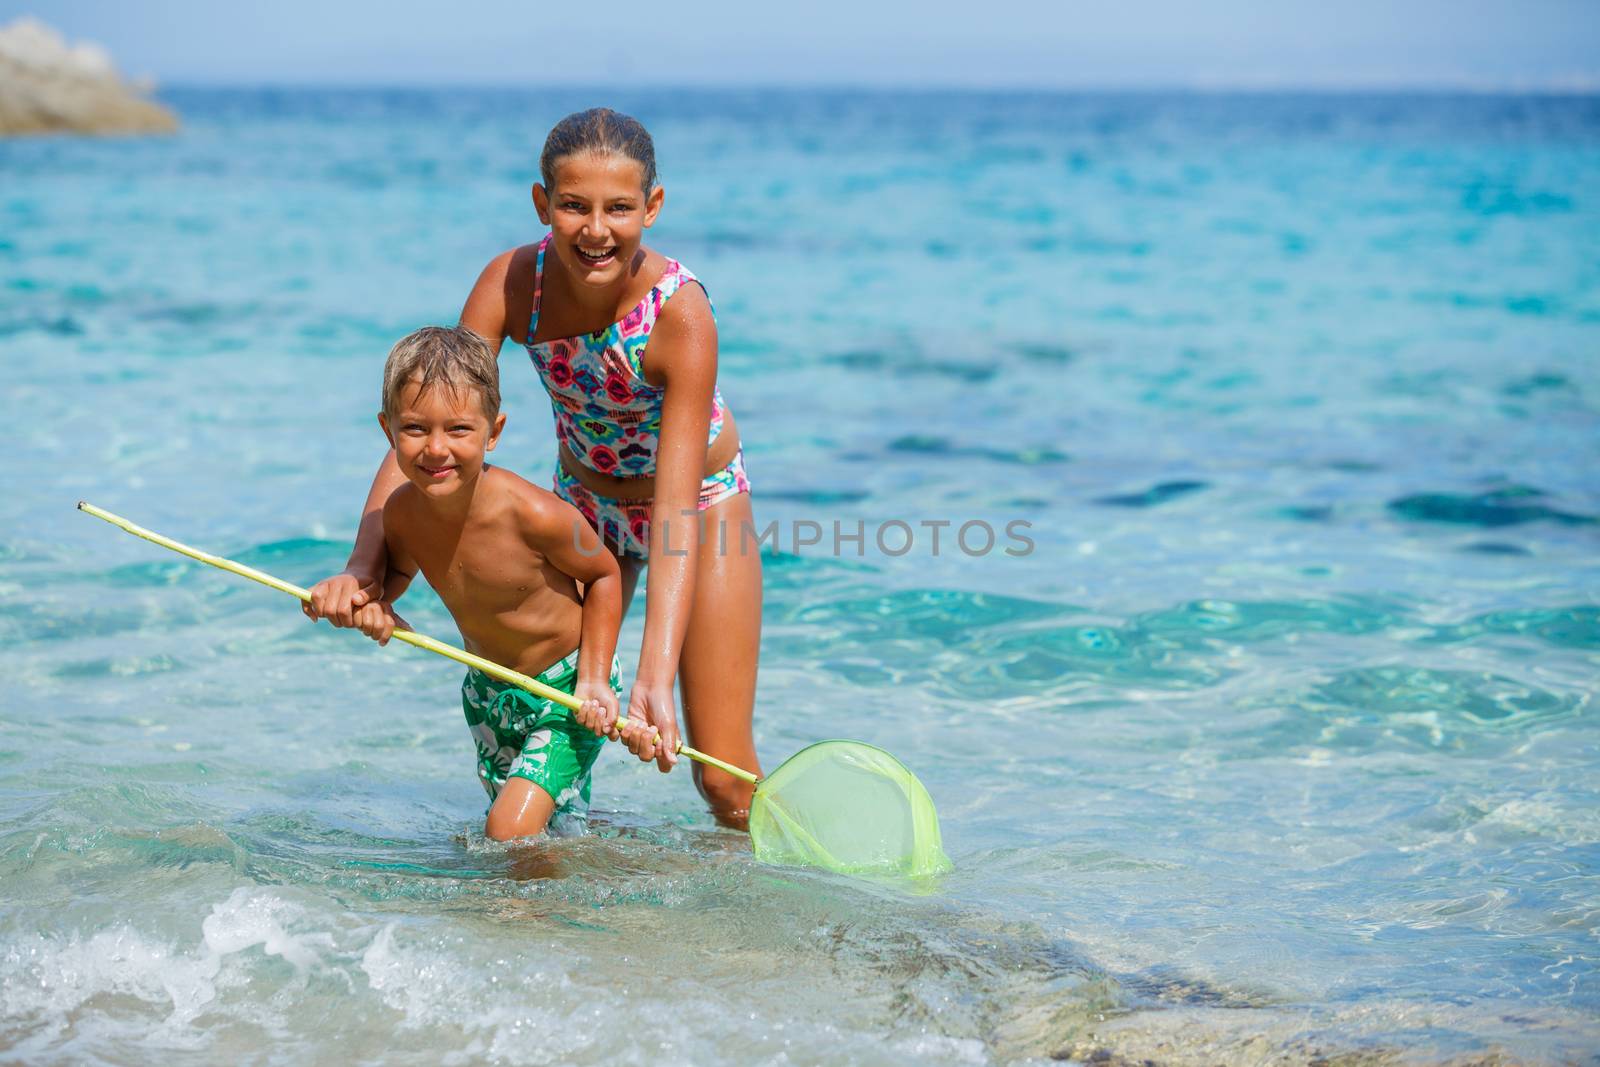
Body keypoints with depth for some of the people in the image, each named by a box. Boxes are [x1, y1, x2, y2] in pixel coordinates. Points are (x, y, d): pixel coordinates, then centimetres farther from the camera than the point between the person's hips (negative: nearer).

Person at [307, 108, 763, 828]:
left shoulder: (680, 311, -34)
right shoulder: (513, 283, -24)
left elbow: (676, 509, -38)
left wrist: (655, 678, -48)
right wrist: (363, 567, -37)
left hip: (702, 496, -3)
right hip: (585, 497, 4)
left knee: (724, 781, -5)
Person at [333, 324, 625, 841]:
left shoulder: (535, 515, -32)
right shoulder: (401, 512, -17)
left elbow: (603, 575, -13)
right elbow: (397, 567, 8)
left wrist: (594, 679, -17)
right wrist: (373, 603, -15)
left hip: (566, 687, -6)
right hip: (487, 691, 6)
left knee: (509, 834, -18)